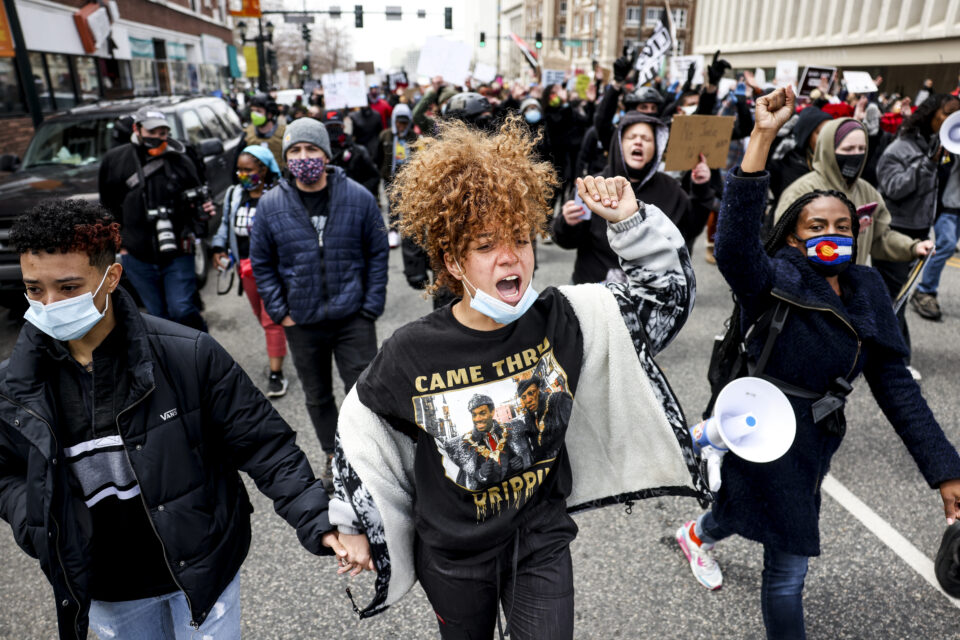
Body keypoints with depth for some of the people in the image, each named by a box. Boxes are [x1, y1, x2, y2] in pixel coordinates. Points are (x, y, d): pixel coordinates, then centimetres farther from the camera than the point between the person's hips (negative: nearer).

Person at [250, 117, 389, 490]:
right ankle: (333, 457, 39)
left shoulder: (358, 198, -6)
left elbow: (378, 253, -1)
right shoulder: (271, 204, -3)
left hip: (353, 318, -2)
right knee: (317, 396, 17)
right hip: (301, 322, 2)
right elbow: (261, 263, 5)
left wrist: (371, 307, -5)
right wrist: (279, 312, -2)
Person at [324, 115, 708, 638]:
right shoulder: (412, 350, -22)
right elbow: (359, 430, -5)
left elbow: (669, 292, -8)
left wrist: (630, 221, -22)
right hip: (453, 555, 0)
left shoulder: (562, 319, -16)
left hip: (541, 541, 1)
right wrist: (350, 525, 2)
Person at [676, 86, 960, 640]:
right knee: (789, 566, 4)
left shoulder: (866, 289, -2)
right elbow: (733, 246, -42)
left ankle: (698, 533, 63)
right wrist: (762, 138, -47)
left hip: (820, 435, 7)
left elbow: (895, 382, -1)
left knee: (749, 512, 30)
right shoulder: (775, 279, -19)